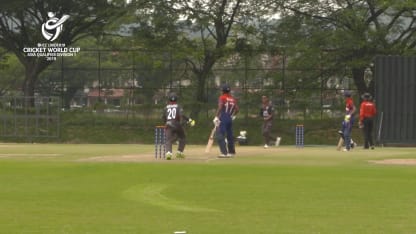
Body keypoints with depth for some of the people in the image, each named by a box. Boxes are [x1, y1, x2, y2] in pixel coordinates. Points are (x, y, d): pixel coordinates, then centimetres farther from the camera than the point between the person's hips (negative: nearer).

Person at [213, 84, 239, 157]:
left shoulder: (222, 97, -7)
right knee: (229, 135, 18)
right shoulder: (233, 99, 11)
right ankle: (231, 152, 26)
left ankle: (224, 152, -19)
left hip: (222, 118, -7)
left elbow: (220, 107, -20)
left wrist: (216, 117, -22)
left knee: (220, 135, -9)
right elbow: (237, 109, 12)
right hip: (230, 118, 7)